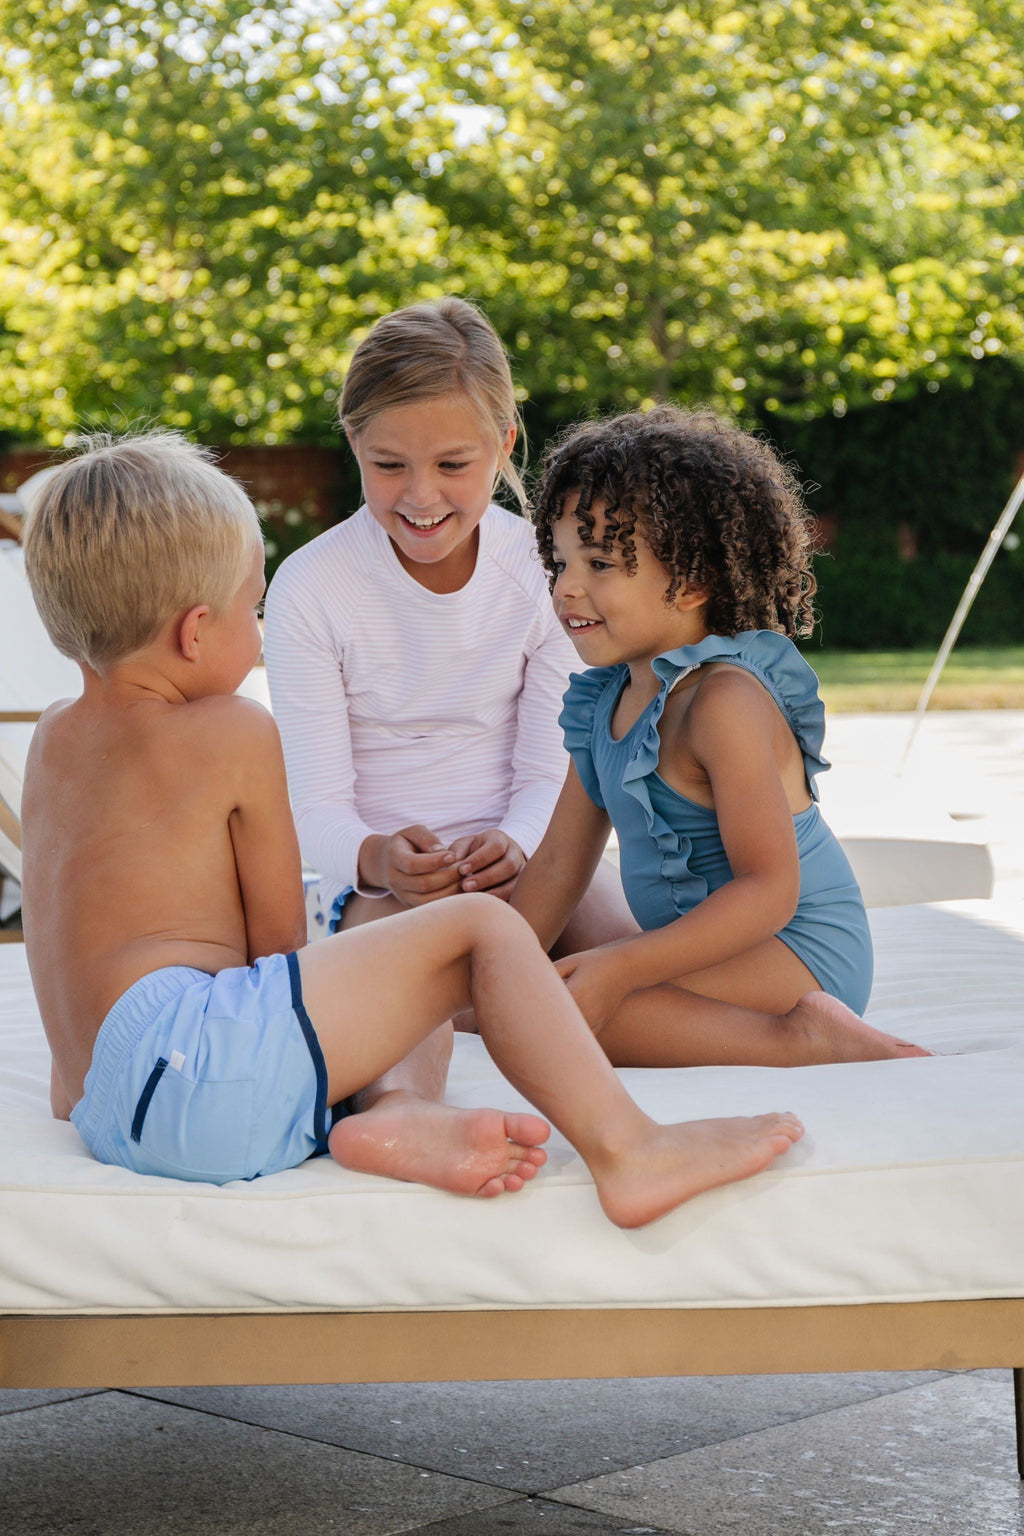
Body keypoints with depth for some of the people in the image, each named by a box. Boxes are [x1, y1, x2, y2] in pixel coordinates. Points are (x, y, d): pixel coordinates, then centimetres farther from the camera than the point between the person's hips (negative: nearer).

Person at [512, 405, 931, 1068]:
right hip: (702, 941, 10)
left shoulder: (723, 701, -19)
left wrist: (620, 970, -29)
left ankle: (799, 1041, -21)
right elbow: (559, 863, 13)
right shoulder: (605, 702, 10)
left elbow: (769, 889, -24)